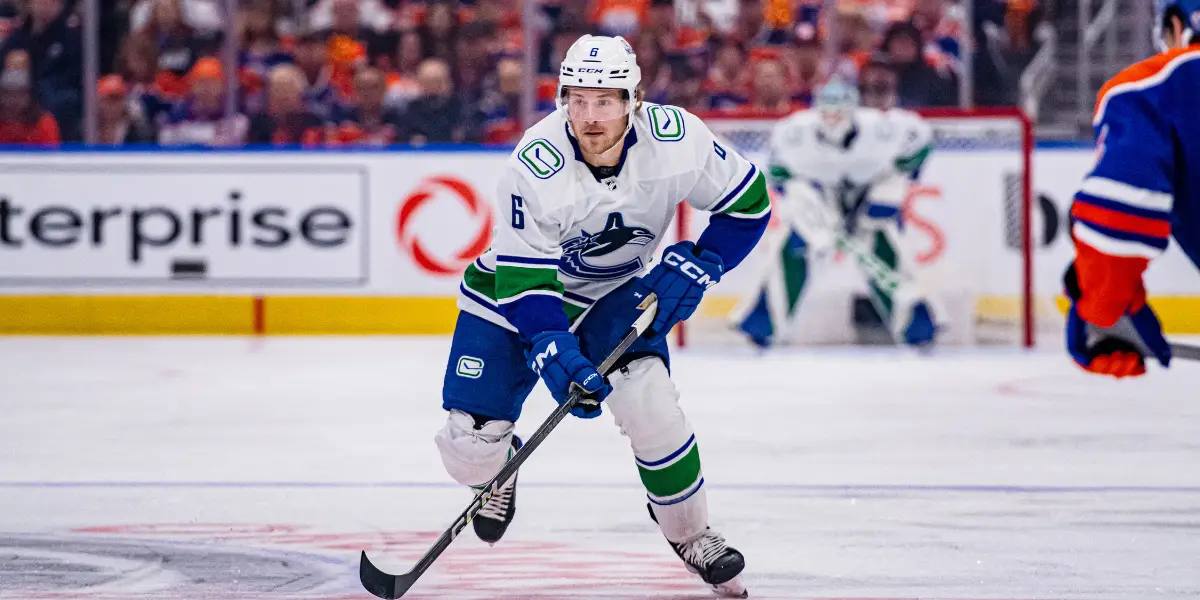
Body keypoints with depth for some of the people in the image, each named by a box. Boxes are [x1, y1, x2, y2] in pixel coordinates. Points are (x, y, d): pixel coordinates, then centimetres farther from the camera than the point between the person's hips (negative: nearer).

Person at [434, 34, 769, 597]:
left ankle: (690, 534, 0)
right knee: (471, 442, -8)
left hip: (614, 289, 1)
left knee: (648, 399, -23)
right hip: (512, 289, -1)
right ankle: (497, 468, 31)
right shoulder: (536, 165, -31)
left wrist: (696, 265, -20)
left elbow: (747, 202, -9)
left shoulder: (676, 139, -25)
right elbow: (524, 277, -27)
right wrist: (552, 350, -40)